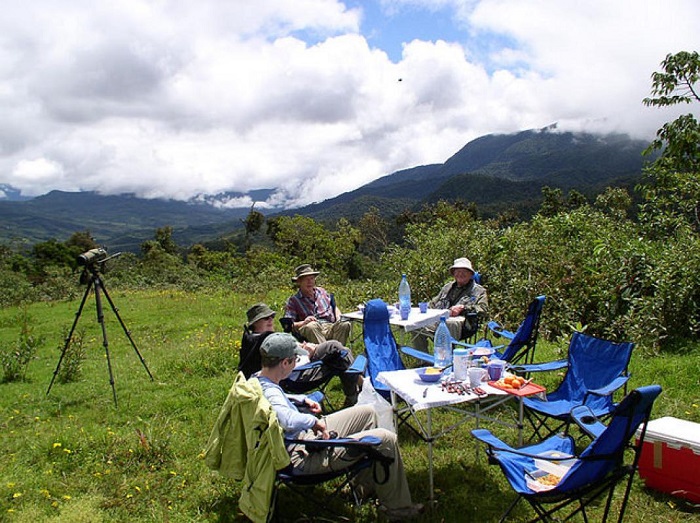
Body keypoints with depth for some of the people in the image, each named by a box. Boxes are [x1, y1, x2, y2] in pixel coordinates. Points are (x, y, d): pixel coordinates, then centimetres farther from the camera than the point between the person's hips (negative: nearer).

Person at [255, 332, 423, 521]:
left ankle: (368, 484, 31)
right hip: (306, 456, -11)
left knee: (367, 412, 21)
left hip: (306, 435, 11)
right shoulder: (269, 392, -29)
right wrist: (314, 421, -28)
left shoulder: (257, 380, 1)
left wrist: (302, 400, 9)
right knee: (386, 439, -11)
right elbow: (289, 420, -48)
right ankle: (398, 507, 8)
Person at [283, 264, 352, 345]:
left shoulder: (321, 291, 26)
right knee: (311, 326, -39)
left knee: (346, 325, -28)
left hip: (330, 327, 4)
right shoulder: (293, 300, 11)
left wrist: (338, 318, 12)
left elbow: (335, 307, 34)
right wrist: (303, 323, -16)